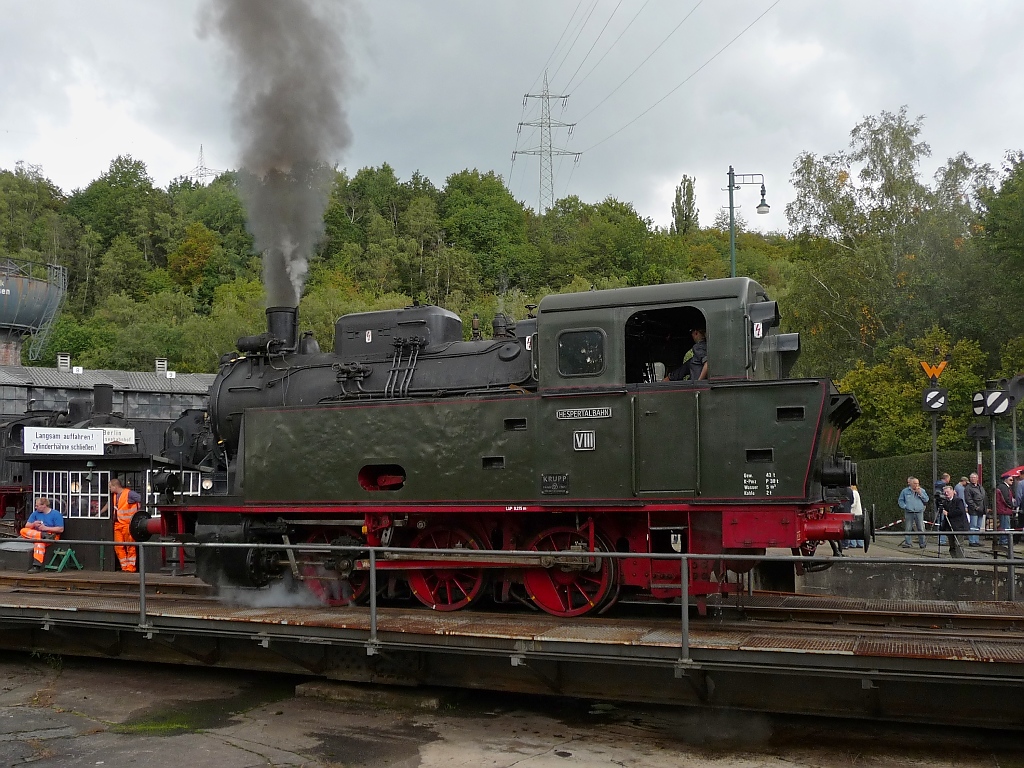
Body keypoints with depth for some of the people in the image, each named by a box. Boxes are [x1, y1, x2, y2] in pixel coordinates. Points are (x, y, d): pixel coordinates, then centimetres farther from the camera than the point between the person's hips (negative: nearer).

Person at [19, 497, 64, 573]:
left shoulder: (56, 514, -2)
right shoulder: (35, 513, 15)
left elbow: (61, 529, -8)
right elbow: (27, 526, 12)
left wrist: (46, 528, -13)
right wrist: (33, 524, -11)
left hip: (51, 536, -6)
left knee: (40, 541, -38)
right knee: (23, 531, -19)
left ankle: (37, 566, -42)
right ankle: (42, 535, -30)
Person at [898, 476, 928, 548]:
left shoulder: (922, 490, 10)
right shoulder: (905, 491, 7)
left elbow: (926, 500, 1)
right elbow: (900, 501, 10)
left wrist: (920, 493, -8)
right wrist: (904, 506, -5)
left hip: (919, 512, 0)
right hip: (909, 513, 0)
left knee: (921, 529, -2)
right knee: (907, 529, 1)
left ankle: (922, 543, 4)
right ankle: (907, 543, 7)